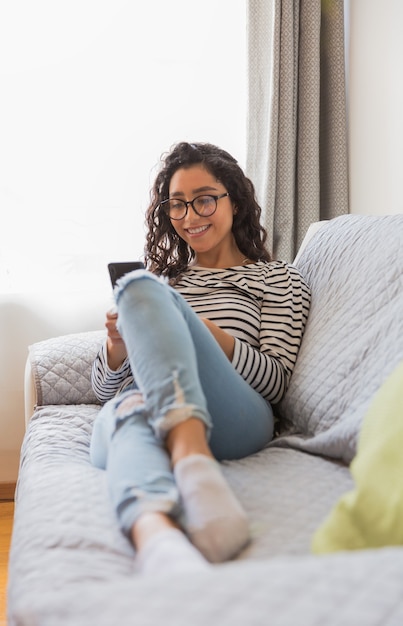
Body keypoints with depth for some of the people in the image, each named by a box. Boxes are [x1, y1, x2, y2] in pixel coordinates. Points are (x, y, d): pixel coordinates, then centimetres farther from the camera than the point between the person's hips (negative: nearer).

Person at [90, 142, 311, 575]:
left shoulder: (279, 280, 22)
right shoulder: (159, 276, 32)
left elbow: (276, 382, 8)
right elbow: (103, 390, 26)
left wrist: (214, 335, -9)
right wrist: (118, 346, 2)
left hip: (231, 420, -2)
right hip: (139, 409, 3)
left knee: (143, 289, -27)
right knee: (128, 409, -37)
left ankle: (191, 457, -50)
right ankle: (155, 532, -67)